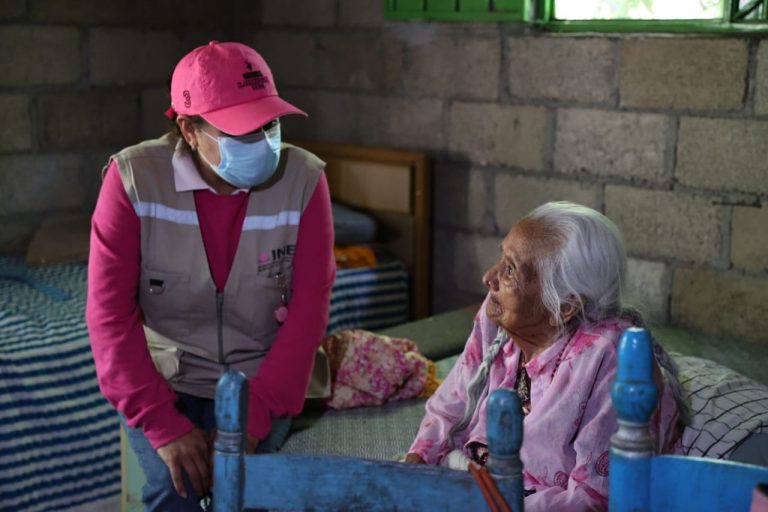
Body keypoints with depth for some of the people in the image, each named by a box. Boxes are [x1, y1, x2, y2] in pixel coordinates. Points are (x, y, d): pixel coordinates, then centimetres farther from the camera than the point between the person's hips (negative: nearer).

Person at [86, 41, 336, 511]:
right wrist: (163, 425, -21)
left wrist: (253, 416, -20)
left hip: (261, 383, 1)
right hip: (163, 382, 0)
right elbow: (110, 312, -15)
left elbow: (309, 308, -13)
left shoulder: (303, 180, -14)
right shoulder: (134, 178, -16)